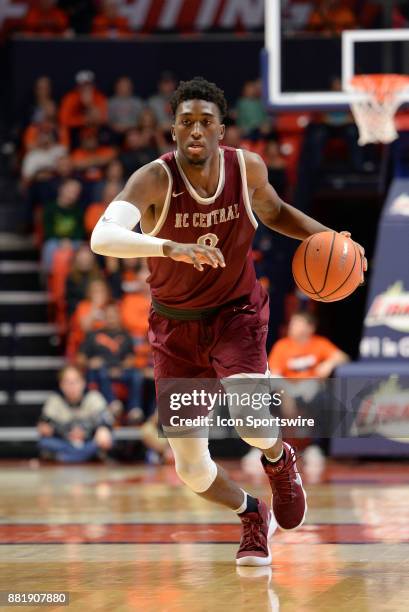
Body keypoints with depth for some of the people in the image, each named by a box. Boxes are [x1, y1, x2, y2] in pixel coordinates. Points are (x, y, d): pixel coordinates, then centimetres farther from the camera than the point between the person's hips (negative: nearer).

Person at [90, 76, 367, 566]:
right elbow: (102, 237, -41)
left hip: (236, 314, 0)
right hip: (175, 327, 0)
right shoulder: (154, 181, -22)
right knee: (191, 470, -1)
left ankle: (279, 461, 10)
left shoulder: (248, 168, -11)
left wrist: (324, 235, -4)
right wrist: (170, 247, -56)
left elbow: (273, 211, 13)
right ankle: (252, 516, 33)